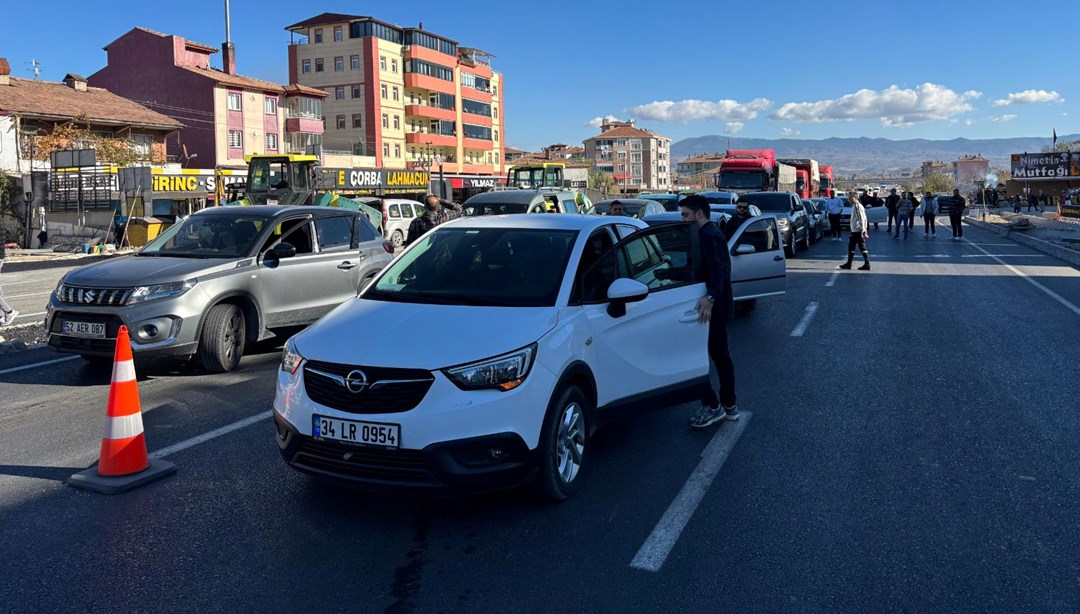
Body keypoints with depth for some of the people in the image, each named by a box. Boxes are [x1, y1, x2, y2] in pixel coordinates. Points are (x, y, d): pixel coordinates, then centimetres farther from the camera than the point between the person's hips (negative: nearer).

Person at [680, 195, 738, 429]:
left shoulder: (708, 236, -16)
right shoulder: (711, 233, 15)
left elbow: (719, 269, -28)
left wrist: (710, 297, -40)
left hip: (710, 307, -11)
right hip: (718, 306, 11)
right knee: (720, 354, 15)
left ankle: (712, 406, -1)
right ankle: (728, 405, 23)